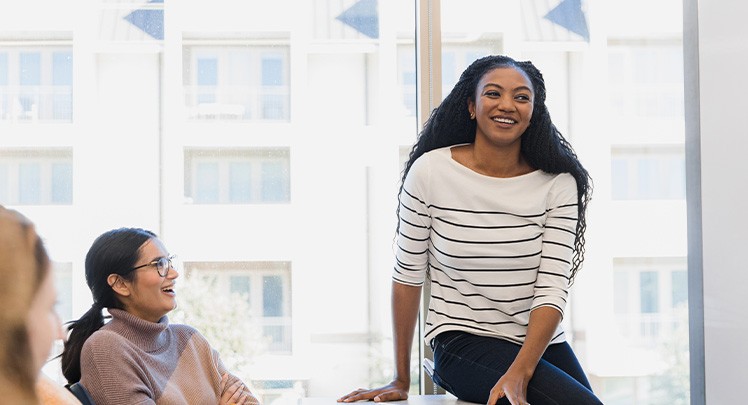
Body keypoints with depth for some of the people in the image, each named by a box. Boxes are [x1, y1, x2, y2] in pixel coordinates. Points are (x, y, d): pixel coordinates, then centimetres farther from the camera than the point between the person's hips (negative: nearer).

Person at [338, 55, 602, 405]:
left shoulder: (558, 184, -2)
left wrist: (519, 373, -23)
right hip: (462, 344, -4)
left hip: (542, 341, 4)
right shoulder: (431, 171, -6)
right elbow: (408, 274, -1)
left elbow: (553, 289, -9)